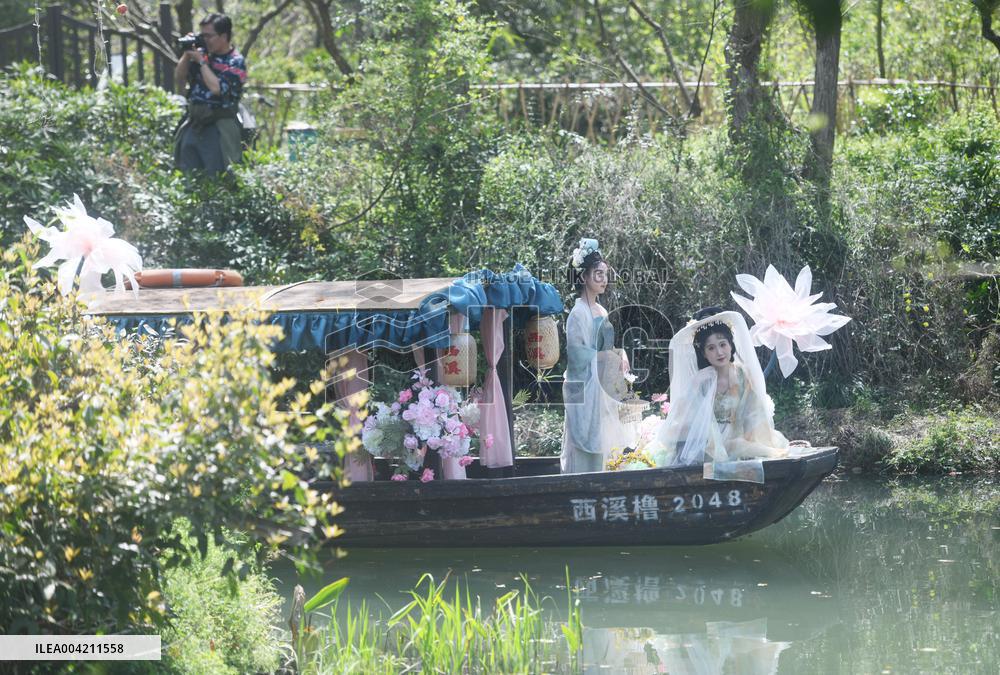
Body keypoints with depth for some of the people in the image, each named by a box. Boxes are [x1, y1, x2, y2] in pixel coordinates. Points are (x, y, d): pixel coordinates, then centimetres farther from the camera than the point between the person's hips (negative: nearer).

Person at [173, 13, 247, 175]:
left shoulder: (236, 62, -8)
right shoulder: (202, 53, 9)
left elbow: (217, 88, -20)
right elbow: (179, 79, 11)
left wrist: (201, 61, -13)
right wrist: (187, 55, -2)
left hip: (219, 129, -6)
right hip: (193, 125, 6)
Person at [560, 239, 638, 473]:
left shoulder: (601, 311, 15)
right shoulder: (579, 313, -11)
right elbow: (576, 352, -18)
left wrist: (619, 355, 3)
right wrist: (604, 356, -12)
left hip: (604, 388, 8)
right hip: (585, 389, -8)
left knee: (603, 443, 6)